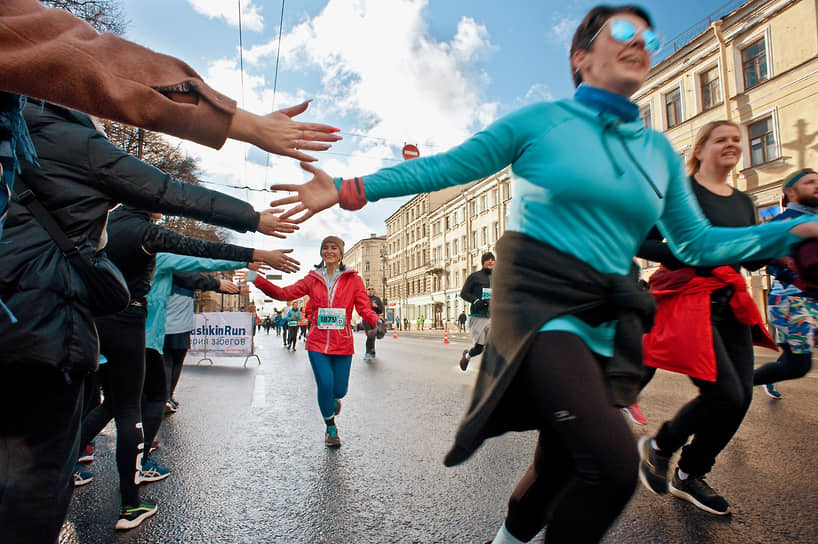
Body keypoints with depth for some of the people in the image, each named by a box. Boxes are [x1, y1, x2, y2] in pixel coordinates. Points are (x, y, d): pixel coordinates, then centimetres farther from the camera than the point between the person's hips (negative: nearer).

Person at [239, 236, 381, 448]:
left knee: (339, 390, 4)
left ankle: (333, 399, 46)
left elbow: (364, 308, -4)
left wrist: (377, 321, -25)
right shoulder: (313, 279, 7)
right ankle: (331, 428, 20)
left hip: (342, 344, 0)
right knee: (325, 384, -9)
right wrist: (256, 279, -6)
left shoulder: (353, 280, 2)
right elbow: (284, 293, 3)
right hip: (318, 342, 1)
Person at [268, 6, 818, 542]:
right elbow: (445, 167, -2)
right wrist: (350, 190, -7)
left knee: (563, 465, 14)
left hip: (608, 318, 6)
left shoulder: (659, 150, 14)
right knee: (613, 464, -20)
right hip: (539, 299, -6)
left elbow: (697, 242, 16)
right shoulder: (541, 120, 0)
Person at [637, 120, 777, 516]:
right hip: (689, 298, -7)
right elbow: (643, 243, -10)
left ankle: (690, 476, 24)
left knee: (741, 396, 4)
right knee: (724, 393, -14)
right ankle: (657, 447, 14)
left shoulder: (743, 202, 18)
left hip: (730, 303, 8)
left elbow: (753, 260, 18)